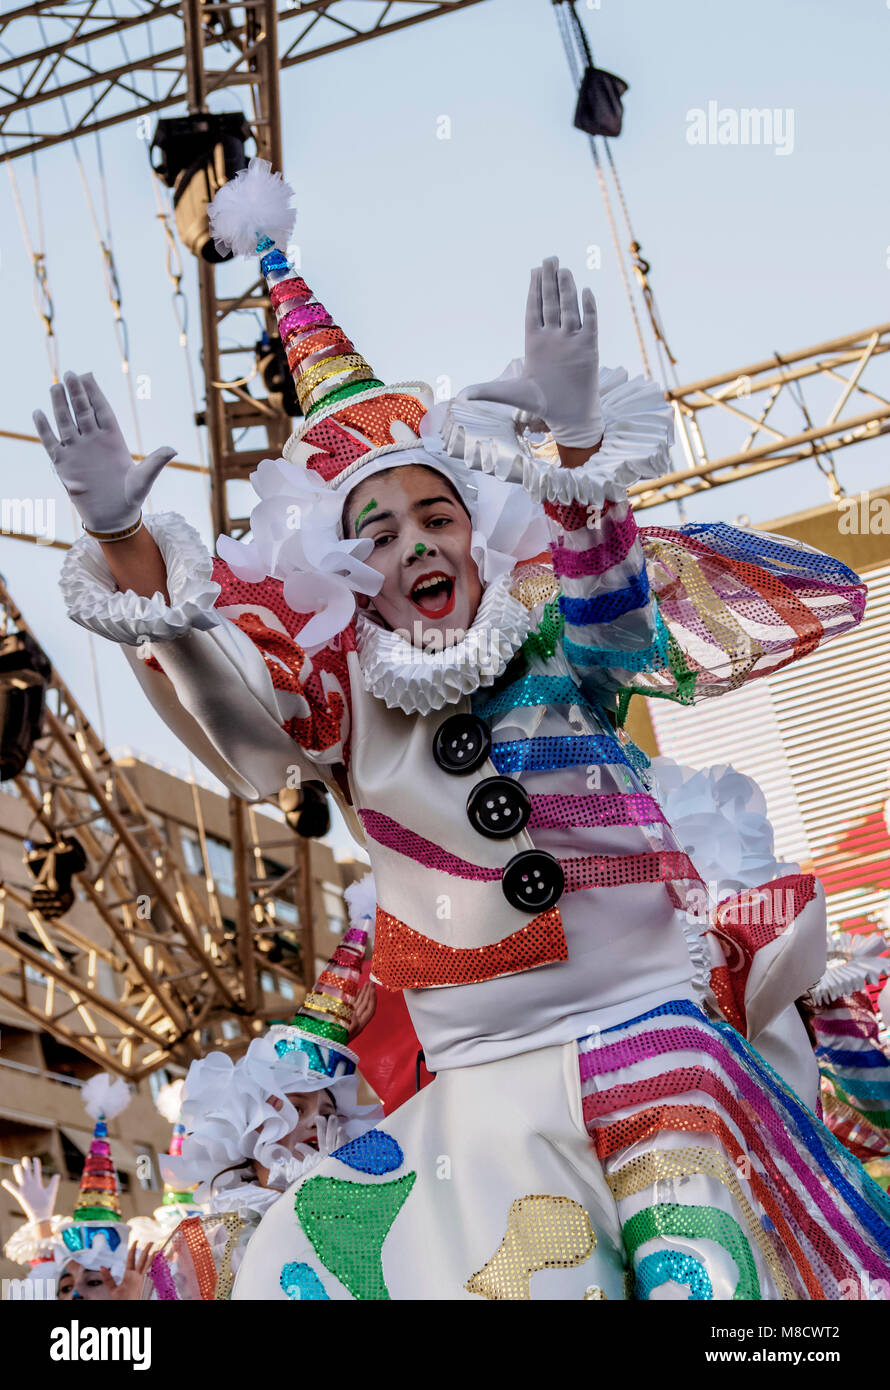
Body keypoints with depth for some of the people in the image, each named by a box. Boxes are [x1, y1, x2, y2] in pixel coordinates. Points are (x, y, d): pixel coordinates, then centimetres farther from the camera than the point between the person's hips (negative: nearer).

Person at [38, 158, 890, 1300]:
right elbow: (202, 666, -8)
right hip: (482, 1089, 1)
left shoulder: (555, 638, 2)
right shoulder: (346, 690, 5)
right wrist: (118, 532, -26)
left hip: (643, 1032, -1)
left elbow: (614, 606, -19)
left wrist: (573, 440, -36)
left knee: (697, 1276, -20)